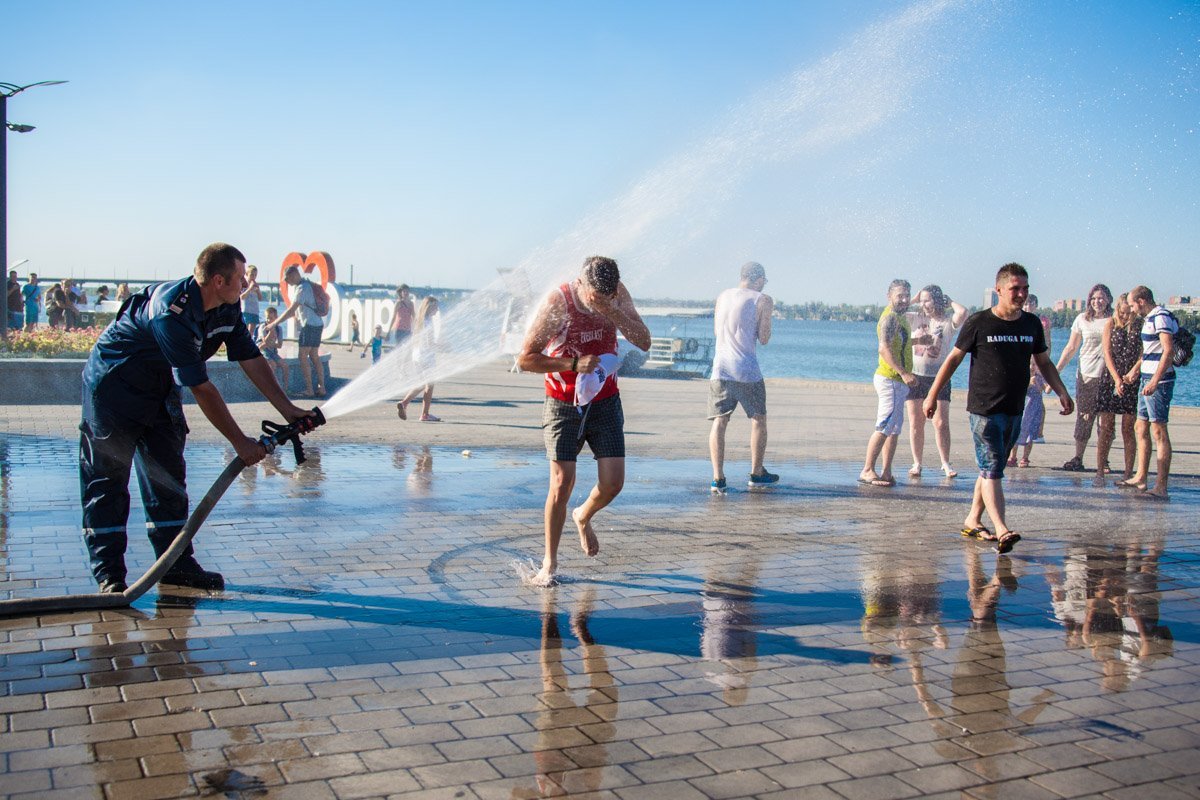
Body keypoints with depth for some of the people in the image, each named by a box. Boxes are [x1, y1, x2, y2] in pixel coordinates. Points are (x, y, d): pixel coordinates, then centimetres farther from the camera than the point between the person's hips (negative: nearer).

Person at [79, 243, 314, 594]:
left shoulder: (227, 309, -7)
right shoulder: (172, 314, -33)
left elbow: (251, 359, 1)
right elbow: (201, 388, -31)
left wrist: (287, 409, -5)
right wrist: (241, 442, -26)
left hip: (159, 390, 9)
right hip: (112, 385, -8)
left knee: (168, 475, 7)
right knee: (107, 477, -5)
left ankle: (175, 562, 12)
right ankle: (108, 573, -2)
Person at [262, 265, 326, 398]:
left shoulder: (302, 288, -15)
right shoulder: (305, 285, 16)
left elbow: (291, 310, -19)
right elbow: (295, 311, 22)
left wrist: (274, 323, -16)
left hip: (310, 325, -10)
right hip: (317, 324, 10)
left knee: (303, 357, -6)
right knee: (314, 357, 10)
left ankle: (309, 390, -7)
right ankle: (321, 388, 8)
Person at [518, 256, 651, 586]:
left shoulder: (618, 295, -6)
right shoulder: (558, 303, -17)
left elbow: (644, 342, -11)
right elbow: (526, 358, -15)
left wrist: (613, 313, -26)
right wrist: (574, 364, -24)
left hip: (605, 402, 3)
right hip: (563, 406, -3)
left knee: (613, 483, -4)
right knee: (561, 482, -10)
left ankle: (583, 516, 31)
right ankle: (550, 561, 6)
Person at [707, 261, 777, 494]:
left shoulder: (722, 297, 13)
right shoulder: (762, 300, -2)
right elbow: (763, 338, -1)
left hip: (720, 369, 4)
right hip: (747, 371, -4)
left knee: (719, 422, 2)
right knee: (758, 419, 14)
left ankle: (718, 478, -8)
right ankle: (756, 473, 22)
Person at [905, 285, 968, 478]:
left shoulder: (948, 322, -1)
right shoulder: (915, 318, 9)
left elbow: (962, 312, -21)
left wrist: (949, 301, -2)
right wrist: (913, 300, 5)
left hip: (939, 377, -2)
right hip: (914, 376, 3)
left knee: (941, 423, -4)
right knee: (915, 424, 4)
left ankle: (945, 463, 7)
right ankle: (917, 463, 11)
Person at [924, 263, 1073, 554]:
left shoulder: (1032, 324, 8)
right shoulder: (978, 322, -6)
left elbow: (1044, 362, 19)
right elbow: (953, 359, 0)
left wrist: (1062, 392, 9)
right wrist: (932, 395, 0)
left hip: (1014, 410, 5)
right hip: (984, 409, -5)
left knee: (991, 469, 12)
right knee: (991, 469, -11)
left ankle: (972, 521, 24)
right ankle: (1002, 530, -18)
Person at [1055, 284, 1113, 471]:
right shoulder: (1082, 319, 8)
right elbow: (1071, 347, 12)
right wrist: (1057, 370, 5)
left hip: (1108, 375, -1)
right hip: (1086, 374, 1)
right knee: (1084, 417, 0)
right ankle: (1078, 458, 6)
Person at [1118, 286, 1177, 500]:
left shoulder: (1161, 318, -14)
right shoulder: (1150, 319, 17)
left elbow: (1169, 351, -23)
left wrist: (1154, 381, -27)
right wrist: (1136, 369, 31)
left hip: (1159, 381, -11)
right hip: (1148, 380, 11)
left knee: (1159, 431, -11)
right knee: (1141, 428, 16)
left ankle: (1161, 487, -12)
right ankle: (1141, 478, 25)